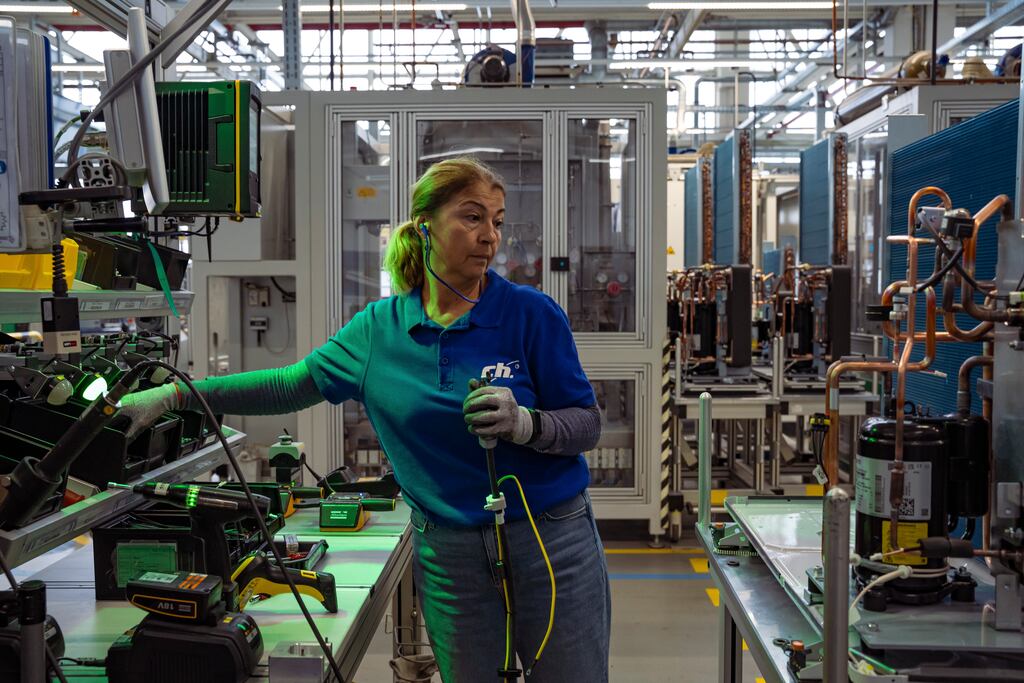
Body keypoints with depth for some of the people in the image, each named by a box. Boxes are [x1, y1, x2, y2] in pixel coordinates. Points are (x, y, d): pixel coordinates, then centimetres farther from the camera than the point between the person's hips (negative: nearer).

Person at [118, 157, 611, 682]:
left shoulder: (532, 314, -8)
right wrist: (174, 396, 5)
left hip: (552, 545, -1)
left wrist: (525, 424, -26)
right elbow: (290, 386, 9)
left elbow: (587, 424, -5)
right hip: (447, 554, 2)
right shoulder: (379, 328, 0)